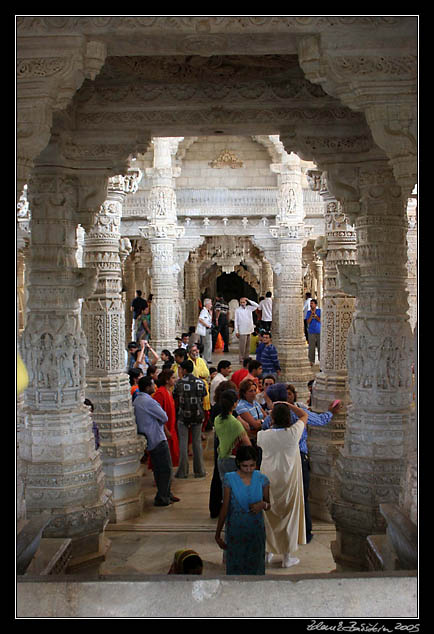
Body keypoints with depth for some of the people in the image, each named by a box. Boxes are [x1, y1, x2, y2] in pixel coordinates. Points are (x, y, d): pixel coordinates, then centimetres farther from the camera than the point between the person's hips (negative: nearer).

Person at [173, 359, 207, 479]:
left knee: (183, 442, 4)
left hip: (183, 416, -2)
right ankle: (199, 470, 12)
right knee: (197, 442, 9)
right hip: (197, 415, 3)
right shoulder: (200, 382, 1)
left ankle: (183, 471, 5)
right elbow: (203, 399, 7)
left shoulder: (179, 383, -8)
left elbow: (175, 399, 0)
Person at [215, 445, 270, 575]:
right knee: (236, 567, 8)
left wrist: (263, 505, -18)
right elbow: (225, 508, -5)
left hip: (256, 531, 1)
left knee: (255, 566, 11)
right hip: (236, 532, -1)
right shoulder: (230, 479, -11)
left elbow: (269, 505, 5)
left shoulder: (262, 479, -7)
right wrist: (218, 535, -4)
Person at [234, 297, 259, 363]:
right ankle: (241, 359, 1)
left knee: (248, 346, 10)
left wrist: (249, 300, -2)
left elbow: (256, 305, 5)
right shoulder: (238, 310, -3)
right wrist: (236, 331, -8)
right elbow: (236, 321, -3)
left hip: (249, 330, 5)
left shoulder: (249, 308, 8)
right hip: (242, 331, -5)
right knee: (242, 346, -5)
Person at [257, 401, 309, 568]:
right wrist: (287, 404, 6)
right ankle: (287, 557, 20)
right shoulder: (294, 433, -15)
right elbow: (304, 415, 3)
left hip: (268, 481, 1)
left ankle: (267, 552, 31)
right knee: (289, 516, 12)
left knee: (268, 516, 17)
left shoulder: (263, 435, -13)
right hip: (289, 481, -1)